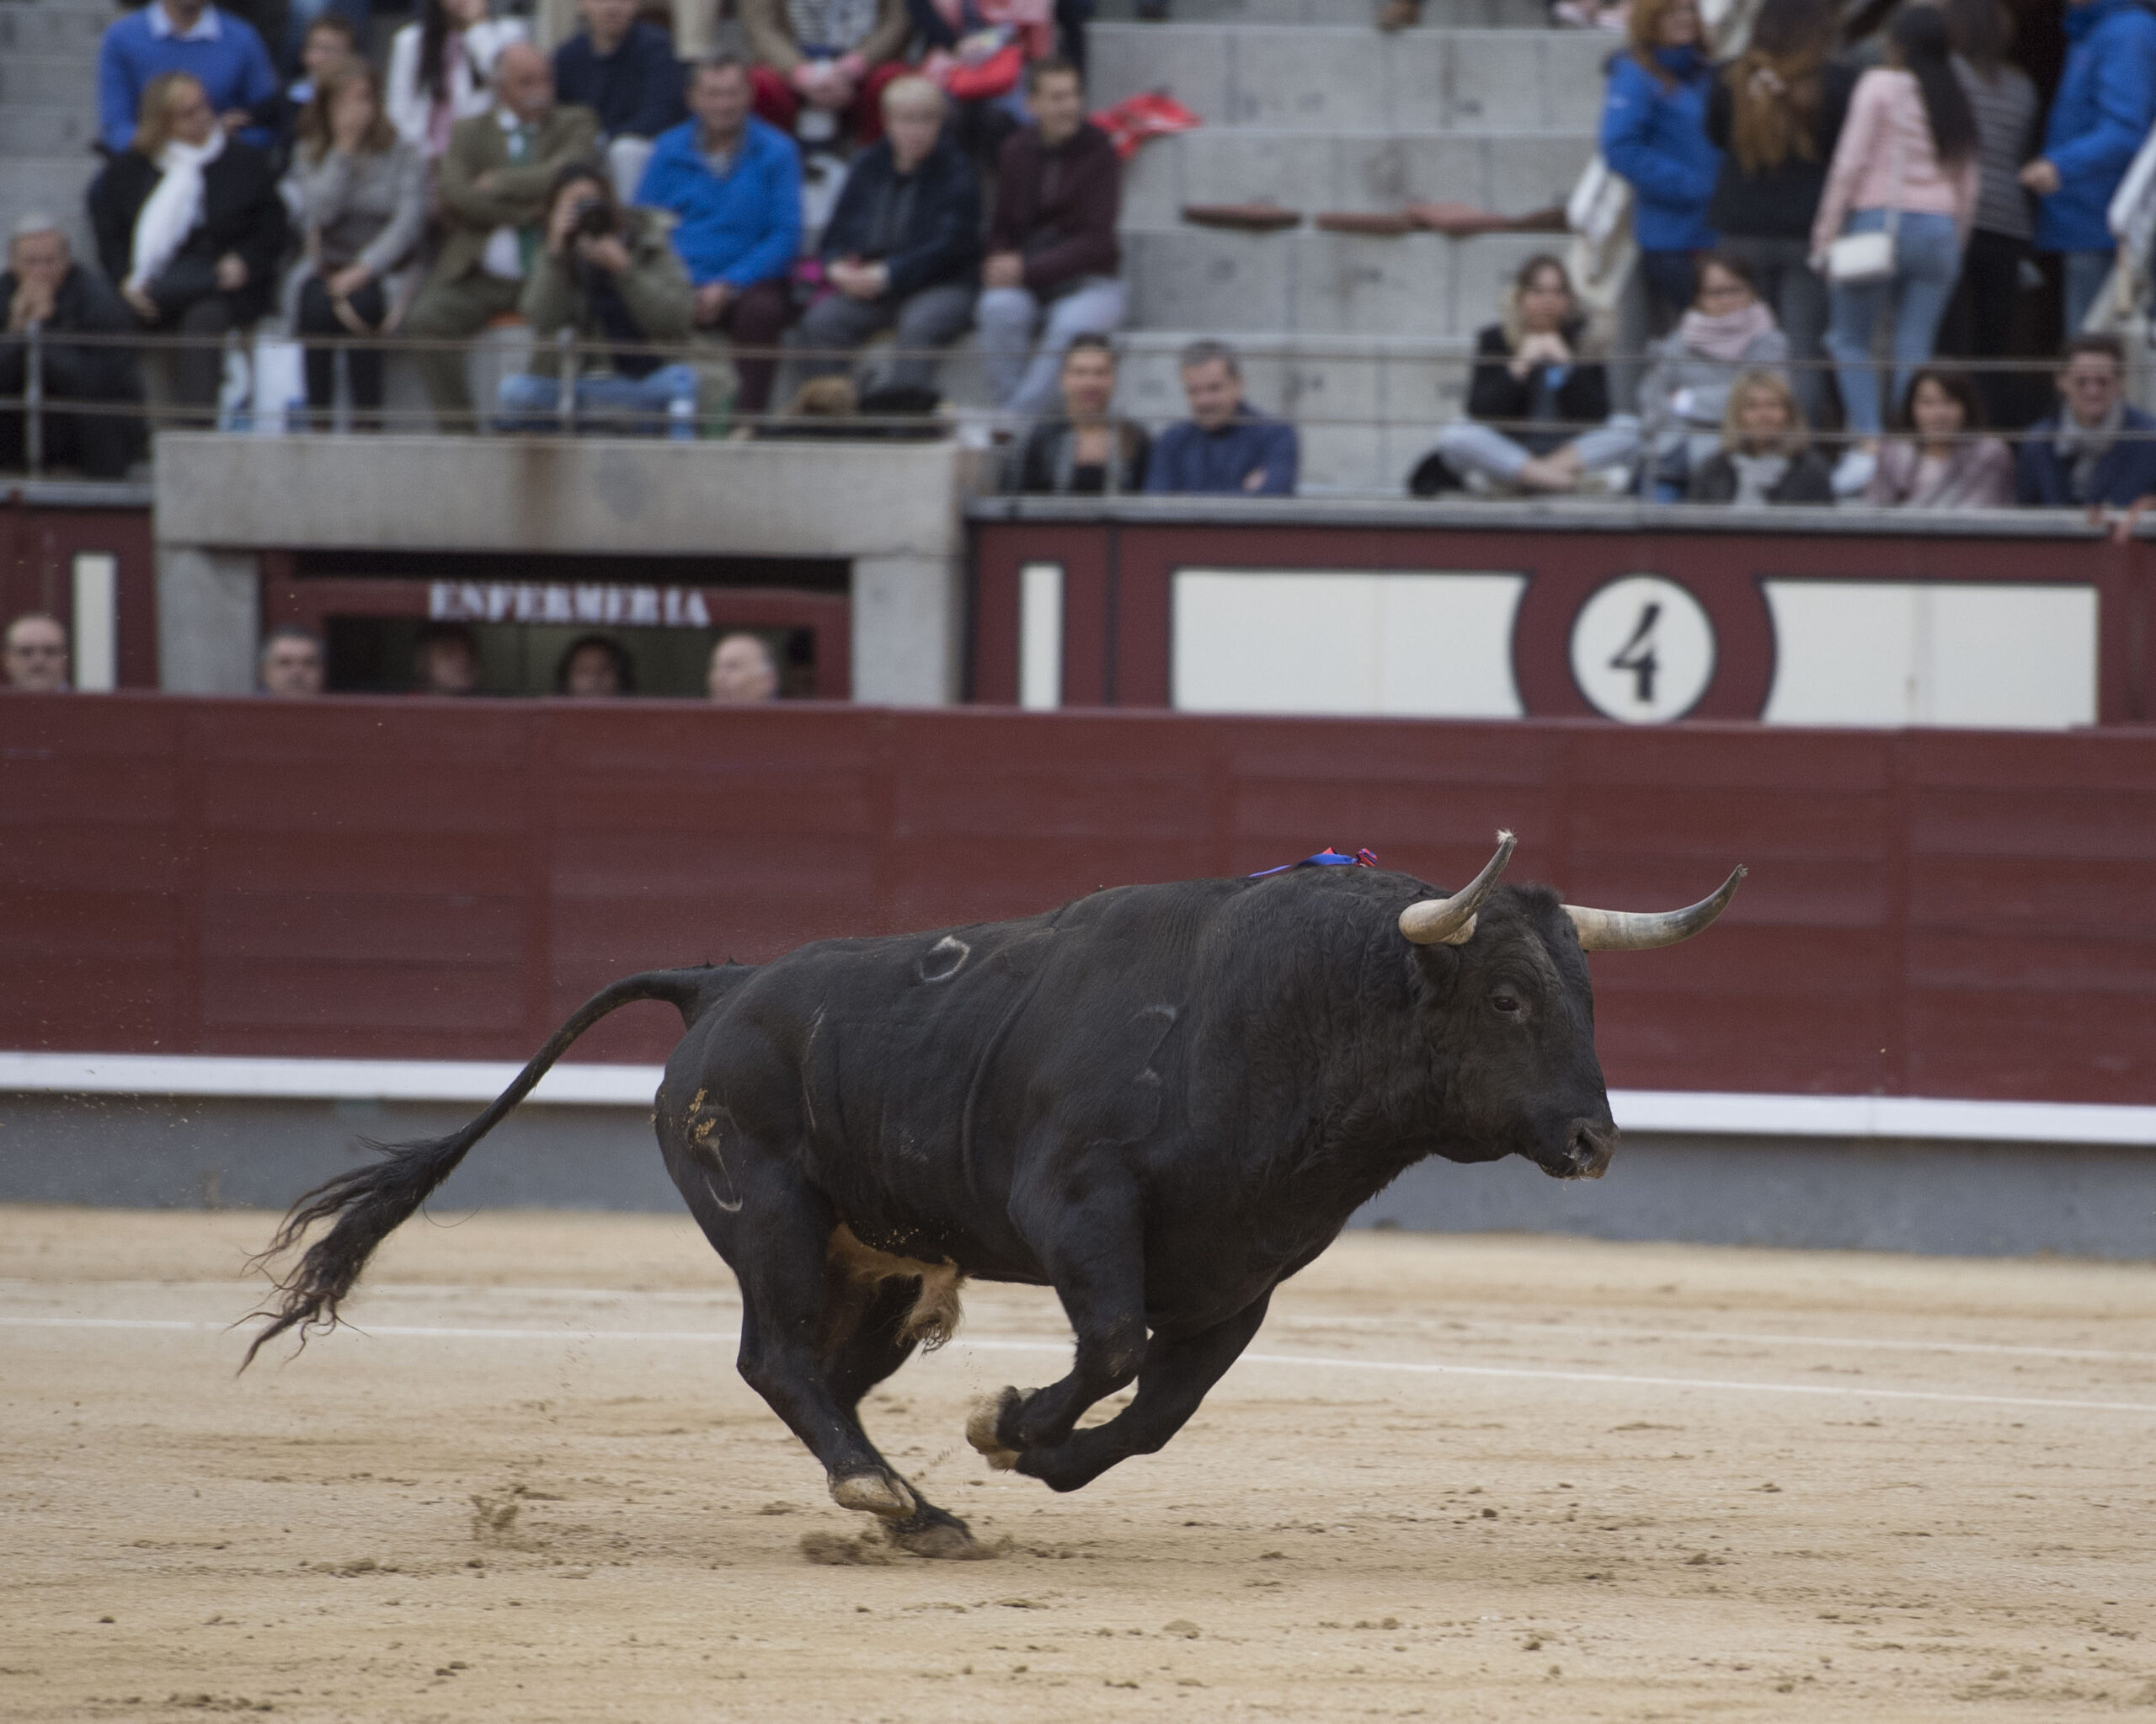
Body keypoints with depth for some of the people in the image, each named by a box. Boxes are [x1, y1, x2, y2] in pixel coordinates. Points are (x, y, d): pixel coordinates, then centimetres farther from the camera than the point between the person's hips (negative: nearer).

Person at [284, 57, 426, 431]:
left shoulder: (404, 157, 5)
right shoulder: (309, 155, 11)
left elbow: (409, 222, -8)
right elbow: (320, 211, -7)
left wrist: (364, 269, -20)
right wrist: (344, 149, -8)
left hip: (380, 271, -1)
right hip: (329, 270, 1)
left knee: (361, 303, -35)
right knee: (316, 304, -33)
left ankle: (367, 421, -33)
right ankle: (318, 423, -28)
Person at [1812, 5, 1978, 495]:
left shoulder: (1880, 85, -3)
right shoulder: (1956, 102, 11)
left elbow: (1851, 161, -7)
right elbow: (1968, 184, 13)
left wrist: (1826, 231, -3)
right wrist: (1956, 241, 21)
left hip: (1880, 220, -4)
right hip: (1939, 229, 4)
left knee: (1849, 339, 5)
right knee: (1915, 352, 3)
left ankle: (1867, 441, -11)